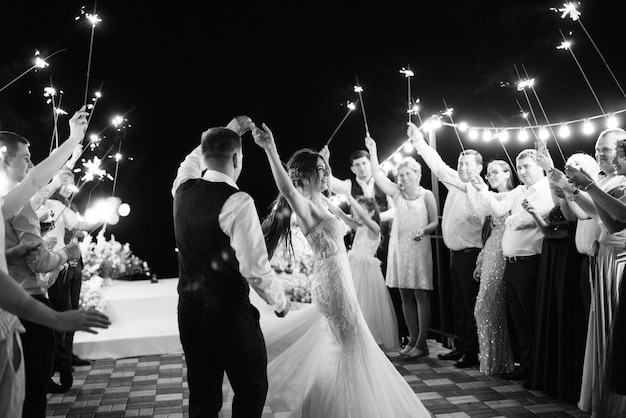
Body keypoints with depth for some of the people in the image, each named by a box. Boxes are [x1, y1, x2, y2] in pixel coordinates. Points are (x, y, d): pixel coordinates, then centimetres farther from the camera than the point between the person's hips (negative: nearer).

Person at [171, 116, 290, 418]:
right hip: (229, 311, -6)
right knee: (252, 389, 14)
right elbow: (255, 268, -18)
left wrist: (229, 131, 34)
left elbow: (194, 157, 25)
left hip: (189, 309, 6)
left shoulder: (183, 189, 1)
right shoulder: (237, 202, -18)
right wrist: (280, 301, 0)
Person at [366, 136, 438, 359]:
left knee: (421, 296, -1)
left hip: (419, 248, -4)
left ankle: (421, 343, 7)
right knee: (405, 296, 8)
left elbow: (435, 222, 1)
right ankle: (412, 340, 19)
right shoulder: (396, 193, 8)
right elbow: (378, 176, -4)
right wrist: (372, 151, -12)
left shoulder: (427, 195, 1)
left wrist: (424, 230, -19)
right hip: (399, 248, 4)